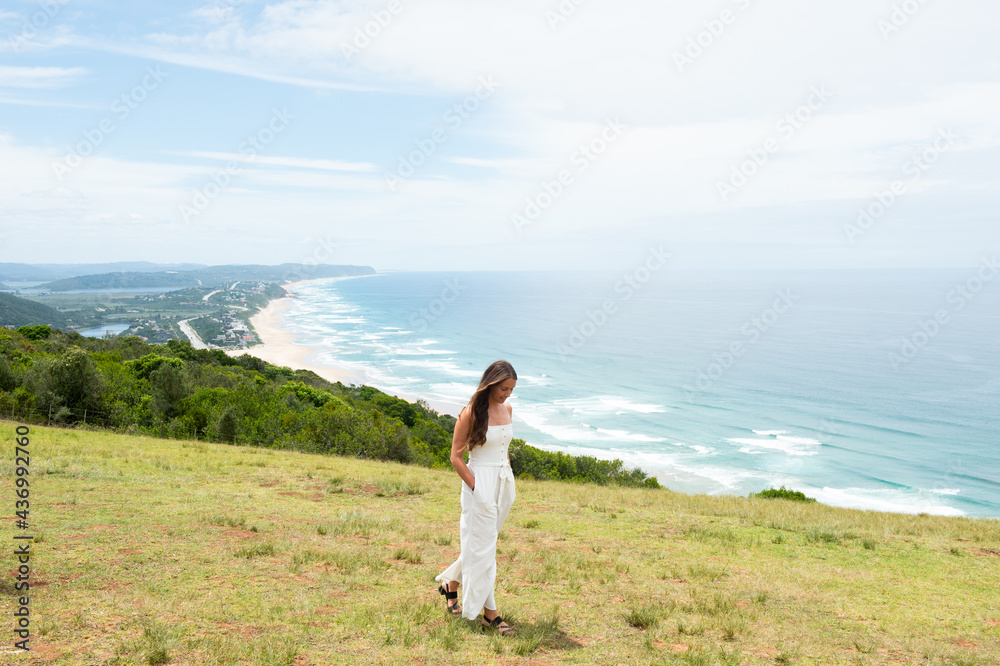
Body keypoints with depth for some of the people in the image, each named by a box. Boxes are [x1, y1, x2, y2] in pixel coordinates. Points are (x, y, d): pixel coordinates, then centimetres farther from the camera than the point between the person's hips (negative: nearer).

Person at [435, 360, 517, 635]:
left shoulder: (507, 409, 7)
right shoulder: (471, 413, -13)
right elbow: (456, 456, -9)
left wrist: (508, 484, 11)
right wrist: (475, 488, -13)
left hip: (504, 483, 7)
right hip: (480, 482, -7)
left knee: (480, 544, 16)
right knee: (483, 547, 0)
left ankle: (450, 583, 37)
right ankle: (490, 613, 9)